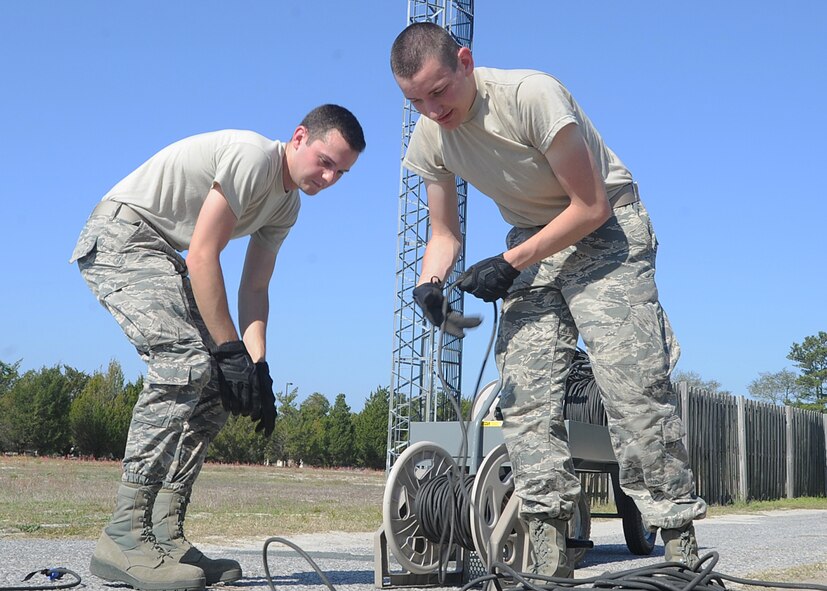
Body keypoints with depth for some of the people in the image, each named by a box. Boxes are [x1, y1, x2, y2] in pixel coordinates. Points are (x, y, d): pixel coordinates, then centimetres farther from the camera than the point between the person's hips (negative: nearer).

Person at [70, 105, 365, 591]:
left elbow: (255, 289, 5)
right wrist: (231, 350, -22)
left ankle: (165, 535, -1)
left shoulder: (286, 205, 9)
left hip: (162, 256, 10)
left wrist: (258, 366, -10)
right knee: (186, 361, -26)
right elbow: (203, 255, -24)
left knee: (216, 383, 0)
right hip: (120, 235, -10)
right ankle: (124, 536, -28)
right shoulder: (254, 155, -20)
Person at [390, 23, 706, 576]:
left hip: (606, 226, -6)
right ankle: (550, 558, -9)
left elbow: (592, 206, -21)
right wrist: (429, 282, -15)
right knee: (524, 393, -9)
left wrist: (509, 263, -22)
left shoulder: (532, 94, -26)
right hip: (533, 242, 6)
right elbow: (445, 233, 7)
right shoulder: (427, 142, -6)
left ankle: (681, 543, -14)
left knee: (635, 384, -18)